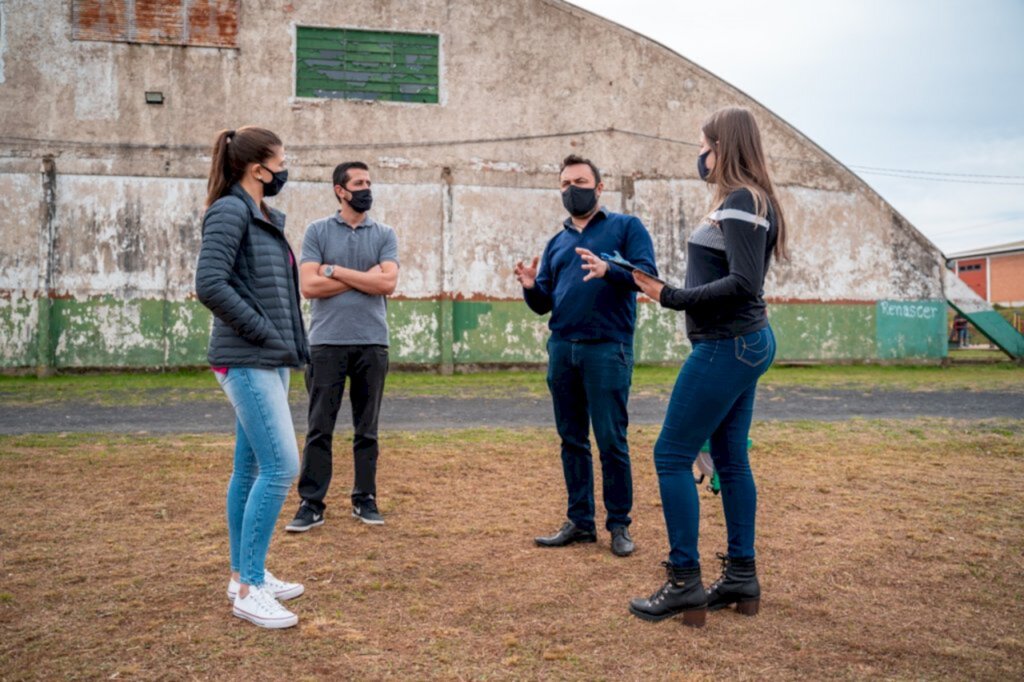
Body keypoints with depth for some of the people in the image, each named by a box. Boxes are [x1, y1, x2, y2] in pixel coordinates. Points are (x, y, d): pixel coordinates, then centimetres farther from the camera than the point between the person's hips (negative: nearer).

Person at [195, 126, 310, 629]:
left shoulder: (264, 216, 16)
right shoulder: (230, 211, -11)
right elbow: (210, 285, -21)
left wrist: (289, 343, 9)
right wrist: (264, 333, -16)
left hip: (269, 361, 9)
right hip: (247, 361, -9)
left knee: (250, 468, 13)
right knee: (280, 465, -11)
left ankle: (244, 575, 23)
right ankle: (249, 589, -2)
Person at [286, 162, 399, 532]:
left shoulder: (384, 234, 8)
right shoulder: (317, 231, 5)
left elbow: (387, 283, -7)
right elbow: (309, 285, -6)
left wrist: (334, 270, -7)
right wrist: (365, 276, -6)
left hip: (372, 343, 2)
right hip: (327, 342, -1)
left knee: (367, 428, 8)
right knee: (319, 428, 1)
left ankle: (365, 499, 18)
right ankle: (311, 504, 8)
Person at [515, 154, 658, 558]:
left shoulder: (626, 227, 5)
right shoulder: (557, 243, 19)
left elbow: (647, 274, -10)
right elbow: (544, 304, 16)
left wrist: (608, 270, -28)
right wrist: (531, 287, -6)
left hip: (607, 349, -5)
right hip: (561, 349, 6)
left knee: (611, 441, -3)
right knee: (571, 440, 9)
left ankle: (619, 525, 9)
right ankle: (580, 522, 19)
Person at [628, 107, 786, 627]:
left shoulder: (742, 202, -15)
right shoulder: (746, 201, 16)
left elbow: (745, 284, -24)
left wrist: (672, 298, -20)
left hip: (728, 347, -10)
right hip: (743, 344, 10)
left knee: (671, 456, -5)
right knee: (730, 458, 14)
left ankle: (684, 584, 1)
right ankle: (741, 576, 23)